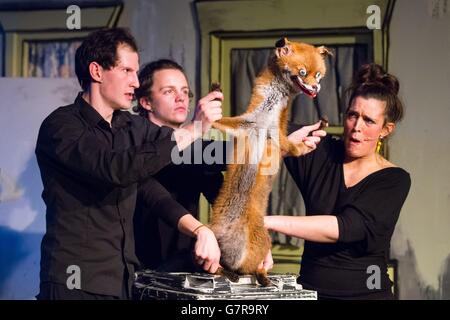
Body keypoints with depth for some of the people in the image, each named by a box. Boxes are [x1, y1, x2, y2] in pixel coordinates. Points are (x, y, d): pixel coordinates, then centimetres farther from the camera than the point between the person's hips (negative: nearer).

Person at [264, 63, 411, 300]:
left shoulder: (395, 180, -3)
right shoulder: (321, 154, 5)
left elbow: (346, 228, -18)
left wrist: (268, 222, -25)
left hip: (364, 293, -2)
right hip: (310, 289, 2)